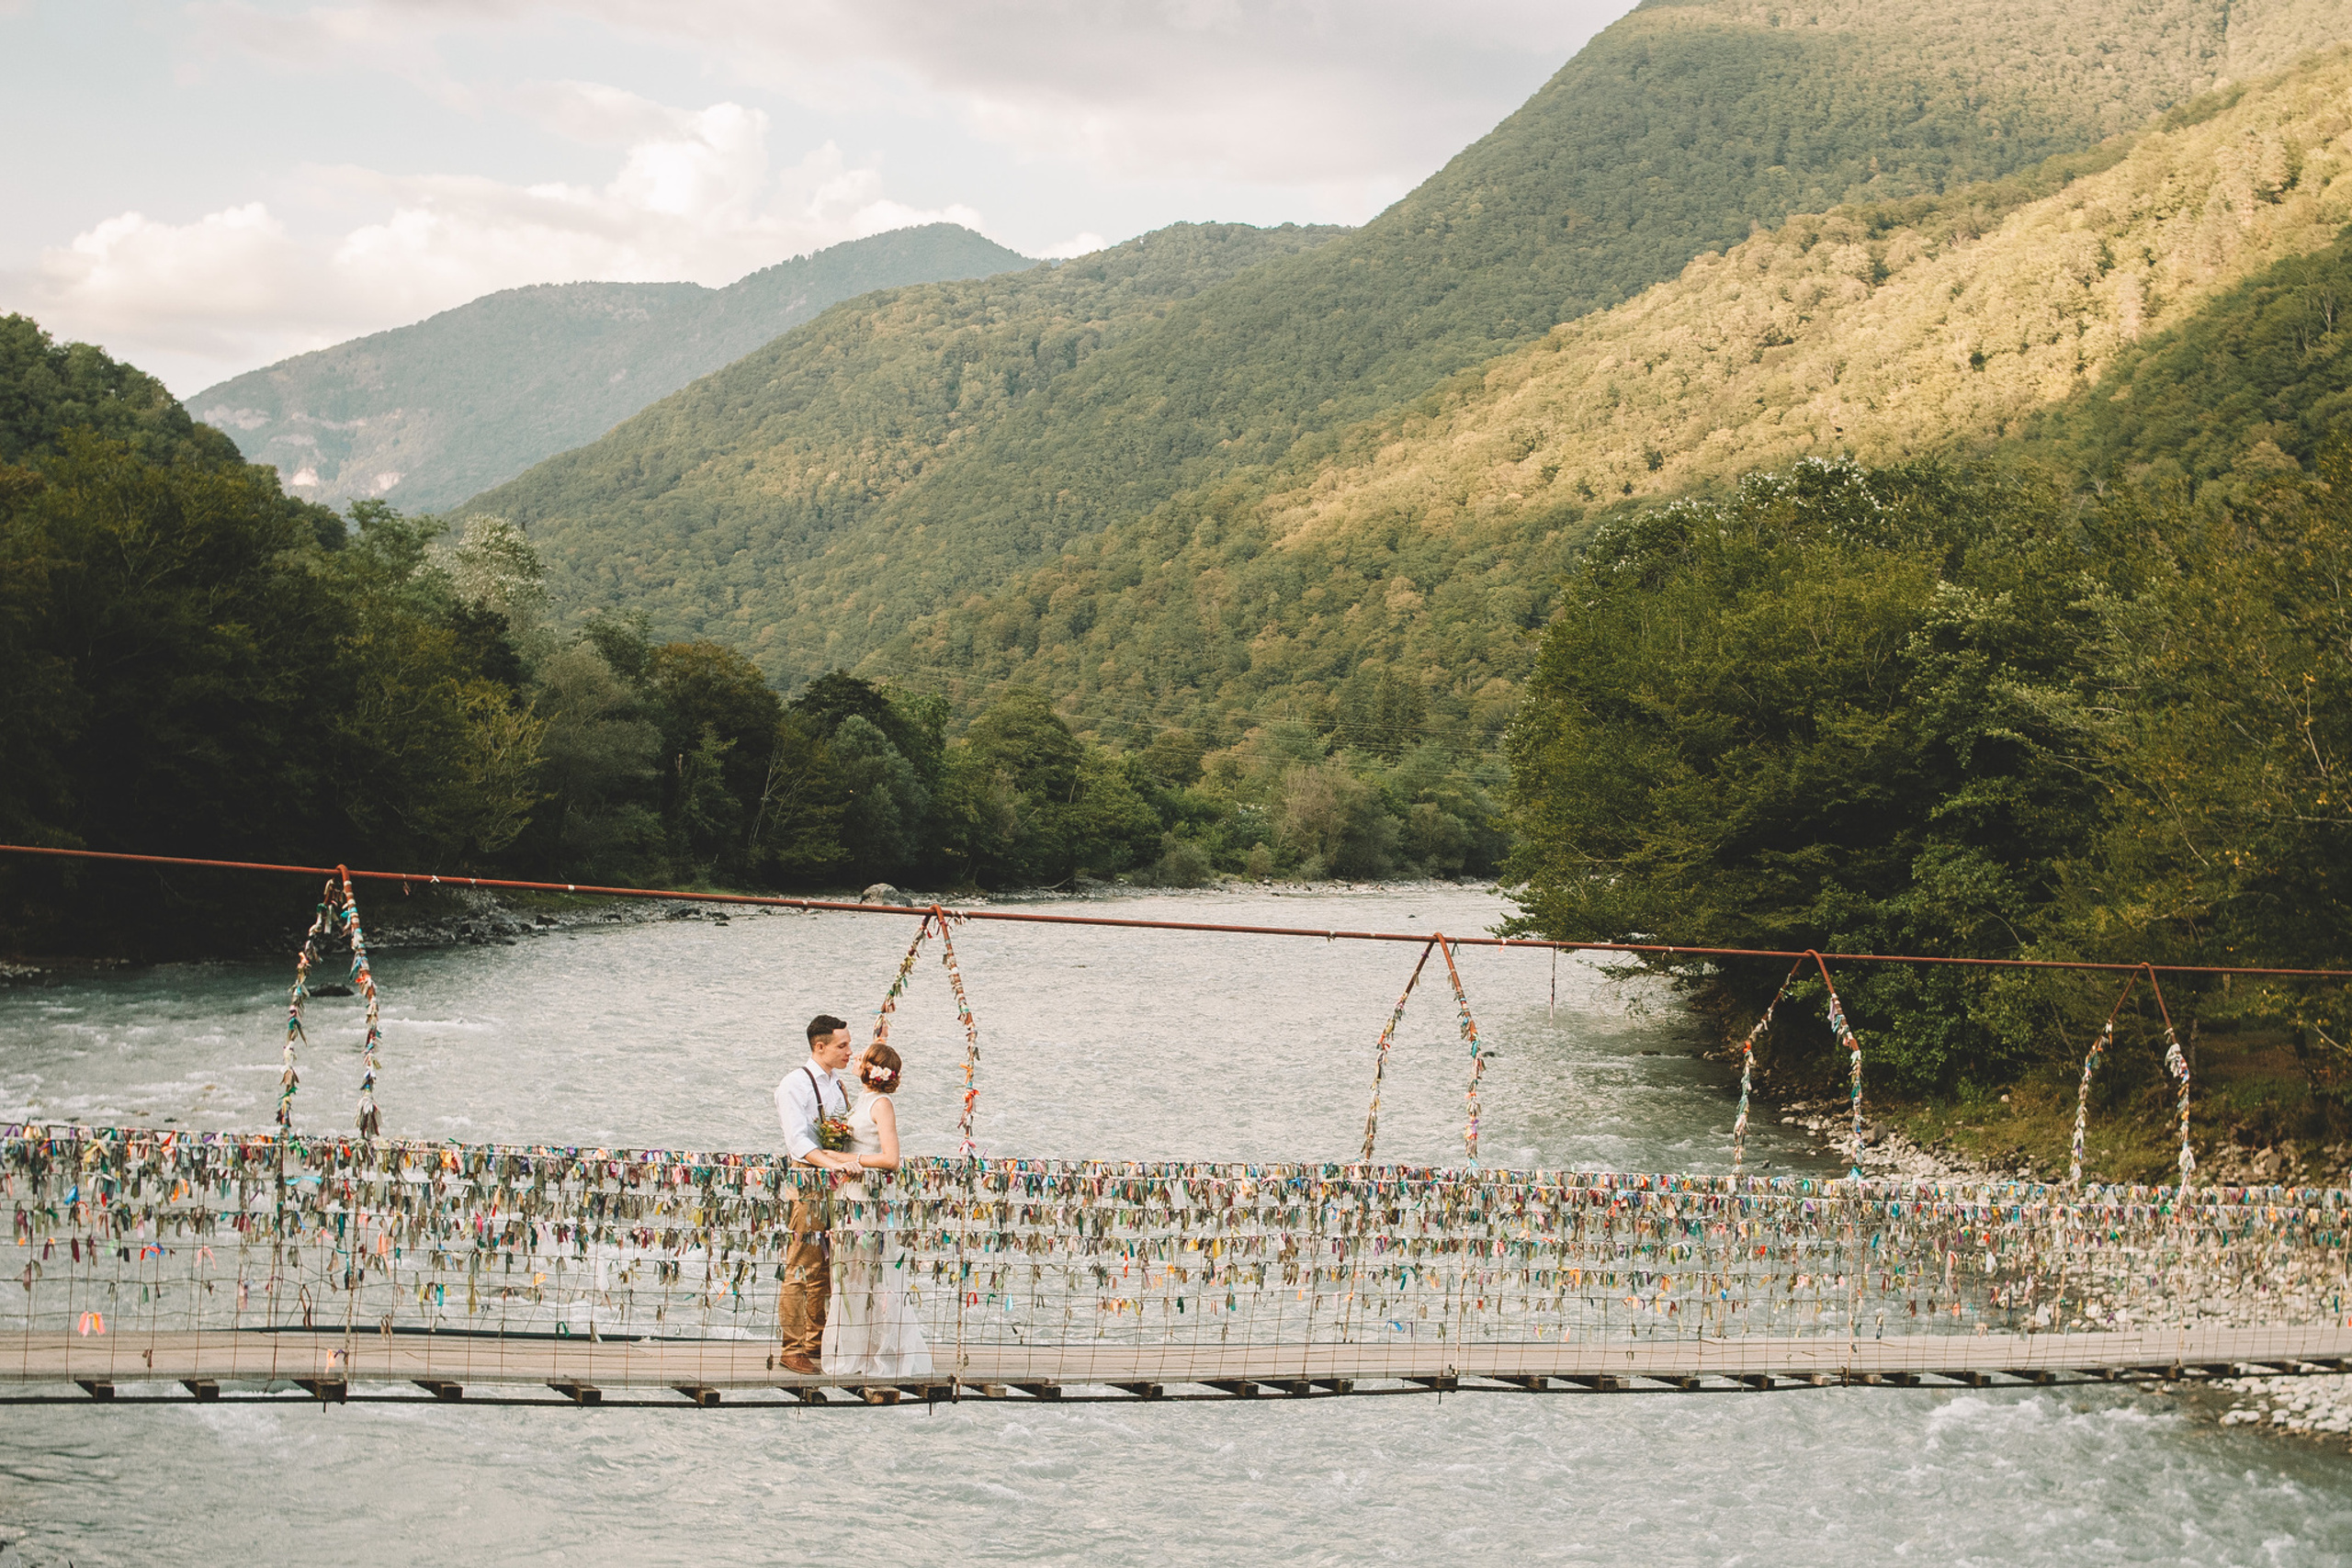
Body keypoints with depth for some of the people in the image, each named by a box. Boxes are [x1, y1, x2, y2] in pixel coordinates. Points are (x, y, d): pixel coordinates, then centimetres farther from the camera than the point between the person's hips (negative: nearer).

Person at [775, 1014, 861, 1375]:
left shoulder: (839, 1085, 16)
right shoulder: (795, 1084, -8)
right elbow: (797, 1141, -18)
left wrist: (854, 1159, 1)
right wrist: (833, 1163, -29)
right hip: (806, 1185, -8)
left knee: (826, 1270, 12)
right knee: (801, 1270, -7)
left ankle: (816, 1342, 21)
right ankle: (792, 1349, -3)